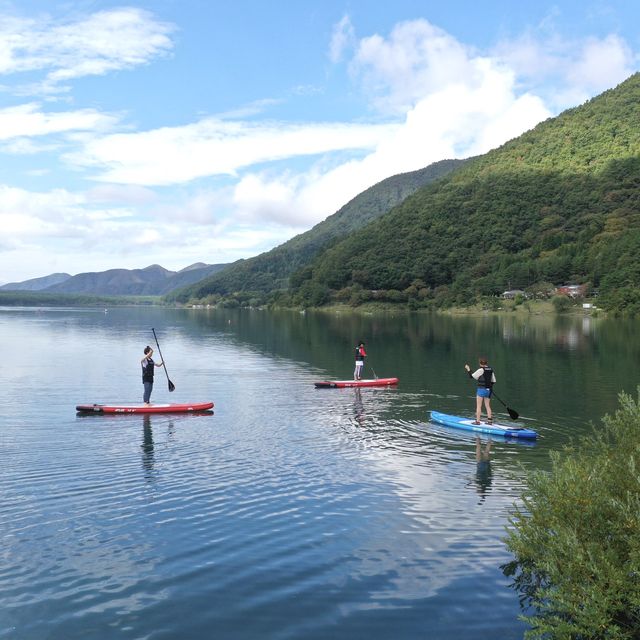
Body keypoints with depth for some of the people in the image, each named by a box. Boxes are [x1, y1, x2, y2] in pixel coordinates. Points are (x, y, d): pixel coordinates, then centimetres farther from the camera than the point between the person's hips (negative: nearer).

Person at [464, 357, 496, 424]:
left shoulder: (481, 370, -14)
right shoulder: (491, 370, 6)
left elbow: (471, 376, -8)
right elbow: (493, 381, 11)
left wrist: (468, 369, 4)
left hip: (481, 389, -6)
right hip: (488, 390, 6)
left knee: (479, 406, 0)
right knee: (487, 406, 12)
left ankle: (477, 421, 2)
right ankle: (489, 420, 10)